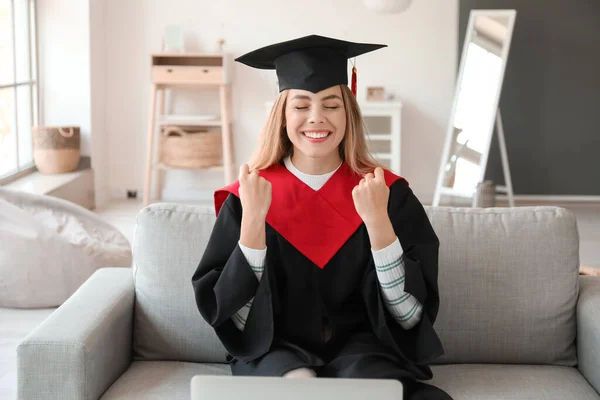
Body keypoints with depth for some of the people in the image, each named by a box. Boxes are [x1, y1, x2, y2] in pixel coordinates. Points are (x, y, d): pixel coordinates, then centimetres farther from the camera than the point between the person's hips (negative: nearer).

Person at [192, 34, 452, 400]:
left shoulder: (389, 192, -2)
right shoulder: (249, 195, -2)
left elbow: (411, 315, -8)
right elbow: (238, 322, -7)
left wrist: (377, 221, -20)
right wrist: (252, 219, -18)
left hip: (363, 350, 1)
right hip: (277, 352, 0)